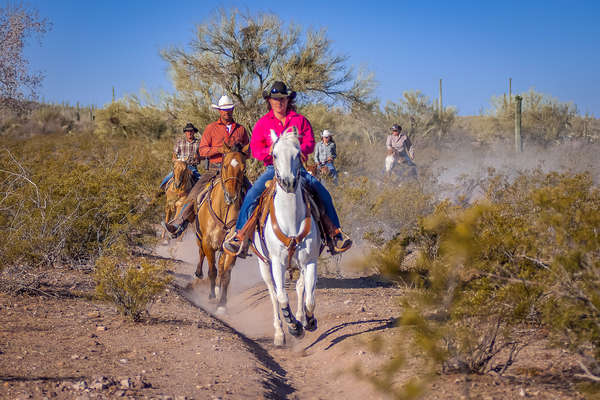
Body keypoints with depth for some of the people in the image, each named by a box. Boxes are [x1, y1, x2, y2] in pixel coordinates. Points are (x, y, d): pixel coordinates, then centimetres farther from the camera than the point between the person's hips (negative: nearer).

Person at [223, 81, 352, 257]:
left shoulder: (300, 120, 11)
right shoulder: (262, 123, 9)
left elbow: (310, 143, 3)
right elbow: (255, 149, 2)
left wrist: (299, 150, -19)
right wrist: (270, 151, -19)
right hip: (273, 168, -1)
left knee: (322, 193, -16)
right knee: (252, 195, -23)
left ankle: (334, 233, -4)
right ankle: (240, 235, -13)